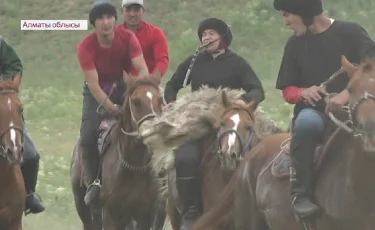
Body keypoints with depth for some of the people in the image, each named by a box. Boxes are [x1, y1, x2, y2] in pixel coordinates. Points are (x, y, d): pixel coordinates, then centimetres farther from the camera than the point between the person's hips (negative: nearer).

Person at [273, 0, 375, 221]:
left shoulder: (350, 33, 2)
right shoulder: (295, 44, 13)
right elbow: (287, 91, 16)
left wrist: (348, 93, -24)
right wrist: (303, 93, -7)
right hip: (315, 113, 1)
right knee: (307, 119, -36)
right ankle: (300, 193, -31)